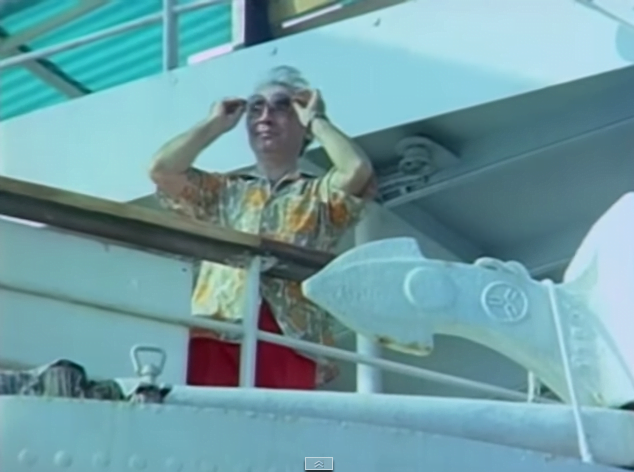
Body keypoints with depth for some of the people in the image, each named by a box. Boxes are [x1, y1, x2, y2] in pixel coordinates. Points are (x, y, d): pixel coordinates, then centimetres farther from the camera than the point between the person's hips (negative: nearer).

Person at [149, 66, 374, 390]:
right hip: (214, 334, 2)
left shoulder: (319, 195, 21)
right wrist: (216, 123, 25)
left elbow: (358, 170, 0)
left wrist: (315, 119, 15)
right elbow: (161, 170, 15)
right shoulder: (223, 192, 29)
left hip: (289, 335, -2)